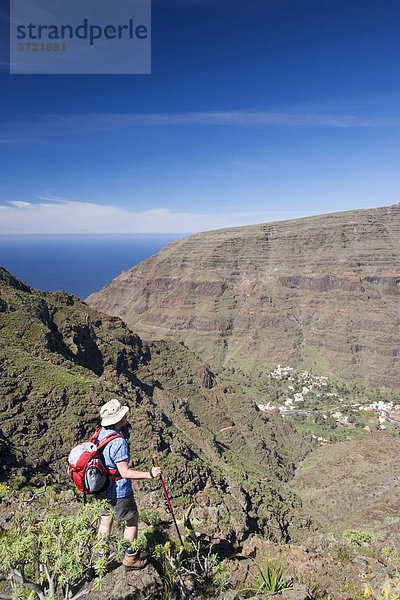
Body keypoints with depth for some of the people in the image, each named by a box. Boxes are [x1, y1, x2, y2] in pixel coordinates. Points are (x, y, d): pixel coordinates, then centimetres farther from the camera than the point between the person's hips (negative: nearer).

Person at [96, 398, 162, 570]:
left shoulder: (101, 432, -3)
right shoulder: (118, 441, -31)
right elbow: (124, 472, -28)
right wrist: (149, 474, -28)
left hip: (103, 488, 8)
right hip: (119, 491, -8)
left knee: (105, 521, 22)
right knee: (132, 522, 13)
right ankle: (130, 559, 28)